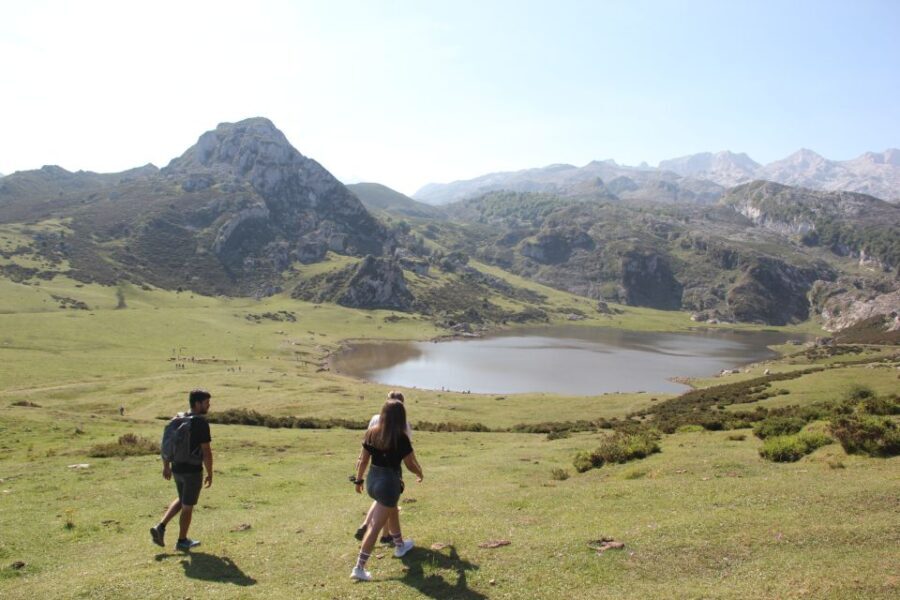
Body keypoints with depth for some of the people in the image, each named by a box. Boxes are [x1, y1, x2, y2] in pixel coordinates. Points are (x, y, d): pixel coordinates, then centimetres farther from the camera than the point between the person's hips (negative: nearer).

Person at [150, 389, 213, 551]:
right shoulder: (201, 423, -19)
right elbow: (206, 452, -19)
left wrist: (166, 466, 18)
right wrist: (210, 474, -9)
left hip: (177, 469, 7)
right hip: (193, 471, -7)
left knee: (182, 500, 26)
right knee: (188, 506, 9)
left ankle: (160, 527, 15)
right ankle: (182, 541, 22)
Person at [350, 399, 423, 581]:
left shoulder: (372, 433, -3)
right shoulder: (401, 438, -18)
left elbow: (363, 460, 3)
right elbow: (410, 464, -8)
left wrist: (359, 479, 15)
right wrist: (420, 474, 12)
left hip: (372, 479, 7)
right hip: (389, 482, -7)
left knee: (392, 512, 30)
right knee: (376, 526, 0)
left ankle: (400, 545, 50)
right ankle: (359, 568, 1)